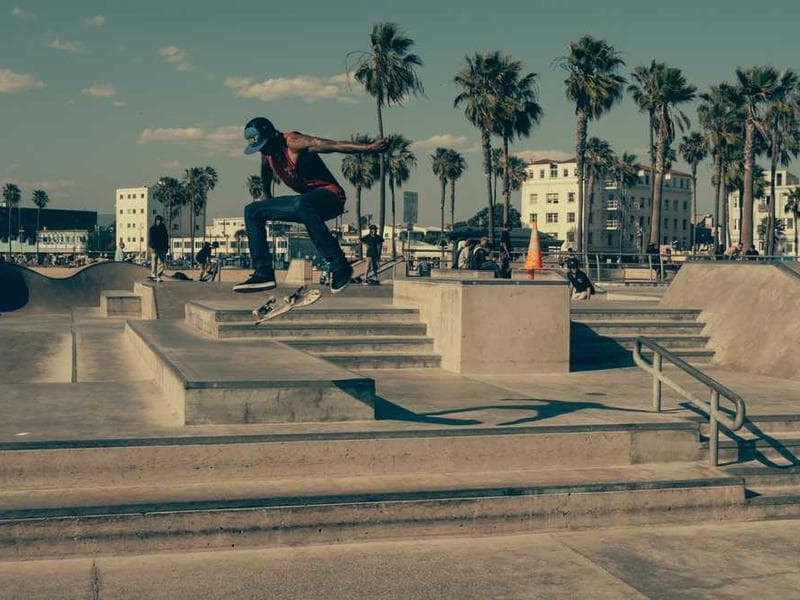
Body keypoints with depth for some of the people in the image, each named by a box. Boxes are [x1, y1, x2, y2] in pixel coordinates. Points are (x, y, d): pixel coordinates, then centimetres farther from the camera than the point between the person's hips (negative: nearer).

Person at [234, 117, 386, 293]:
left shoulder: (293, 142, -19)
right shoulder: (267, 150, 6)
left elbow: (333, 145, -27)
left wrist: (369, 148, -34)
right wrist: (266, 194, 45)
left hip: (330, 196, -9)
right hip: (306, 201, 9)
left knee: (302, 204, -42)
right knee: (252, 211, 5)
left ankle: (339, 266, -37)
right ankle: (263, 274, -3)